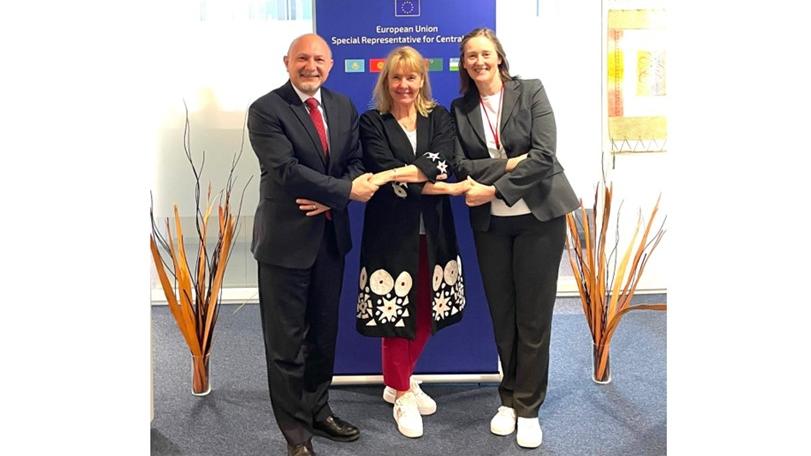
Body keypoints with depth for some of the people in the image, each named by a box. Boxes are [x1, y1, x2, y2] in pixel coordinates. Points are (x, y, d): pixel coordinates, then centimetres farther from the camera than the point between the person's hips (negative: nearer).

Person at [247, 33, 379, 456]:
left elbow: (355, 161, 7)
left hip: (330, 236, 6)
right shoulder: (265, 110, -10)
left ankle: (317, 410, 34)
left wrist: (329, 198, -13)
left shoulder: (343, 107, 9)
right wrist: (346, 191, -18)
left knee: (324, 333, 17)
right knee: (286, 342, 3)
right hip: (286, 239, -5)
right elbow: (285, 170, -20)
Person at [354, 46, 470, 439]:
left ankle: (401, 380, 32)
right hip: (392, 230, -3)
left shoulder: (439, 118, 8)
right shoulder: (372, 123, -1)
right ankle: (401, 395, 21)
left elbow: (441, 162, -10)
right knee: (396, 313, 2)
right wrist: (444, 188, -15)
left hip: (433, 230, 3)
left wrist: (400, 174, -24)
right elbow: (384, 176, -13)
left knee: (427, 311, 10)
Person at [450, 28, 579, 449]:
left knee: (533, 316, 2)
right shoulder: (460, 109, 6)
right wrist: (508, 164, -16)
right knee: (501, 315, 11)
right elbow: (461, 167, -3)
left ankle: (528, 408, 16)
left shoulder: (531, 92, -3)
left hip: (539, 216, -2)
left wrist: (493, 189, -17)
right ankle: (509, 400, 27)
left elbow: (543, 156, -13)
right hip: (490, 224, 3)